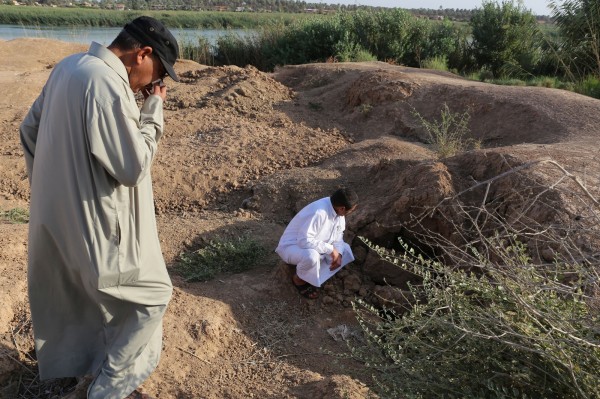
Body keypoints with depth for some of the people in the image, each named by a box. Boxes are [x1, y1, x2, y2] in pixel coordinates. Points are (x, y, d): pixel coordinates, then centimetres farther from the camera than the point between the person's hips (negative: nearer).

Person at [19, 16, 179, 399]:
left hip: (58, 213, 10)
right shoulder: (107, 85, -26)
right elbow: (132, 166, -23)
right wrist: (153, 109, -13)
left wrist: (51, 185, 19)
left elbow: (30, 130, 14)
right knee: (150, 296, 7)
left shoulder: (69, 67, 5)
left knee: (83, 297, 26)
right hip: (95, 221, -10)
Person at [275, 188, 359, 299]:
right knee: (311, 256, -39)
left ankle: (312, 278, 6)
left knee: (345, 249, 0)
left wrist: (338, 254, -15)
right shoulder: (318, 212, -36)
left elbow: (338, 234, 2)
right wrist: (330, 249, -31)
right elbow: (304, 240, -39)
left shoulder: (337, 209, -10)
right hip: (291, 246, -8)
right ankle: (299, 279, -5)